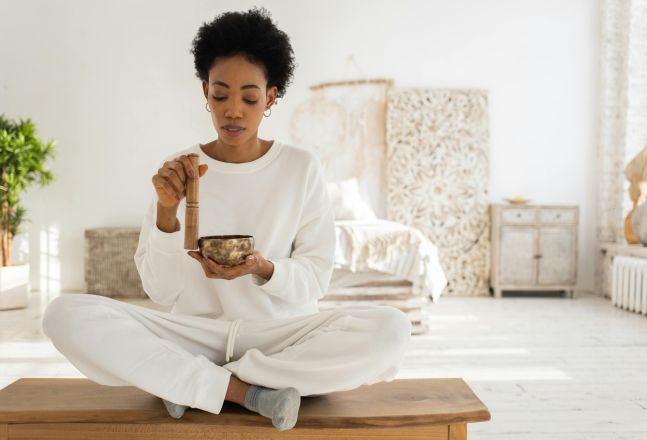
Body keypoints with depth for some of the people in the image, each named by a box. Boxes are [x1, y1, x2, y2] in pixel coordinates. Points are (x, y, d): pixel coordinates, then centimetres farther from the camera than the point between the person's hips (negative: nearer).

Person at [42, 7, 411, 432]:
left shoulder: (302, 167, 1)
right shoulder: (177, 170, 2)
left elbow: (315, 279, -1)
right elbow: (161, 290, -1)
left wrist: (263, 269, -21)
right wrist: (167, 211, -16)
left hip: (280, 333, 0)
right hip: (195, 333, 0)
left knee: (390, 329, -28)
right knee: (66, 314, -22)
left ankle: (193, 382, -17)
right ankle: (247, 391, -21)